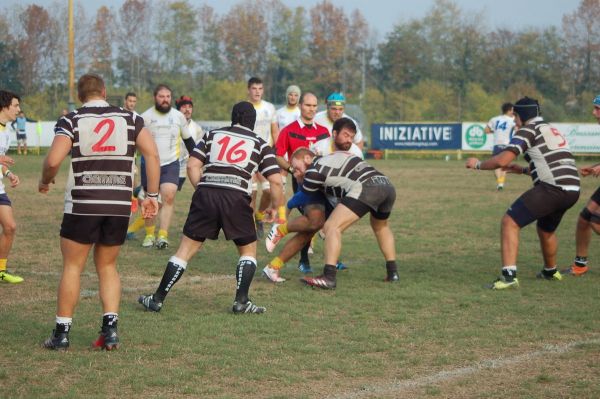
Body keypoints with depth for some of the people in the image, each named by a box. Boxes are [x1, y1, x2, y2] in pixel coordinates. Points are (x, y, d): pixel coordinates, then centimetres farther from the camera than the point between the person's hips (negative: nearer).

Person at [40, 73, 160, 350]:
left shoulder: (71, 120, 0)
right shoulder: (129, 118, 8)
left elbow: (53, 160, -12)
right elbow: (152, 154, -2)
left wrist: (45, 181, 8)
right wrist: (152, 195, 2)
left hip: (82, 203, -2)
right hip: (120, 205, 3)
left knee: (72, 266, 8)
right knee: (107, 266, 16)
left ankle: (62, 333, 9)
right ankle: (110, 327, 4)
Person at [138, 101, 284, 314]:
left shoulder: (212, 135, 19)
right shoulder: (259, 143, 15)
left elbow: (192, 165, 9)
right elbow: (276, 181, 8)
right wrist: (278, 209, 19)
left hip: (205, 194, 1)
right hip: (236, 198, -1)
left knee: (186, 248, 8)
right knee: (248, 249, 18)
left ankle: (157, 299, 9)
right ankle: (241, 301, 8)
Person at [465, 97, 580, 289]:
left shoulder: (529, 129, 1)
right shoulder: (552, 130, 26)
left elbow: (502, 160, -9)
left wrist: (478, 164, 7)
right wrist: (523, 170, 39)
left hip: (551, 189, -8)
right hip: (571, 190, 8)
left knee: (509, 222, -5)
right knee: (546, 229, 31)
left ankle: (509, 275, -16)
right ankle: (551, 271, 50)